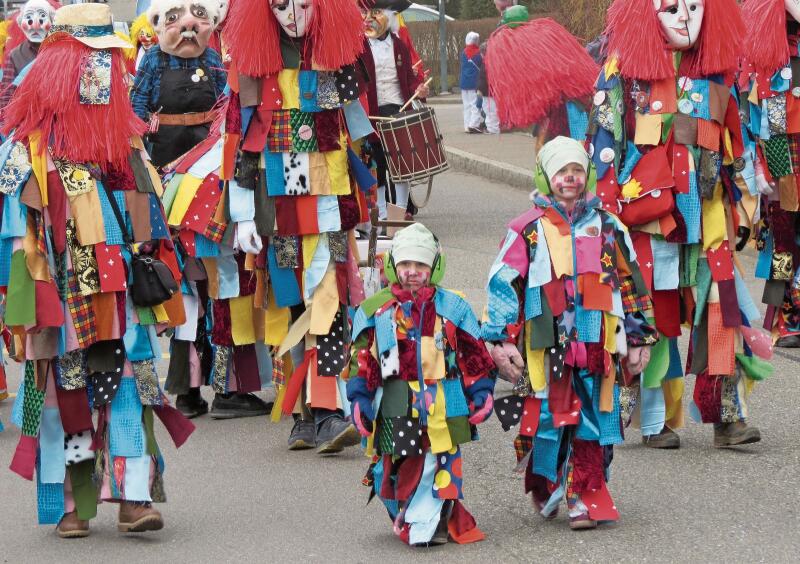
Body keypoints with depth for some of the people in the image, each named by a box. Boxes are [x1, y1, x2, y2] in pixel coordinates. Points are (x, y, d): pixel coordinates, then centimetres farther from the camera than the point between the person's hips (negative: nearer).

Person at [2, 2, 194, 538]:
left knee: (130, 380, -6)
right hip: (60, 288, -3)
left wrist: (151, 268, 12)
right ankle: (72, 504, 8)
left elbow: (146, 207, 18)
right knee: (64, 389, 1)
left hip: (120, 287, 4)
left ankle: (135, 496, -8)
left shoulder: (124, 132, 12)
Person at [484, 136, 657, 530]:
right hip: (545, 346, -2)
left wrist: (638, 338, 17)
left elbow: (630, 283, 18)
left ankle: (585, 498, 6)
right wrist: (501, 340, -4)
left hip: (596, 345, 2)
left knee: (592, 419, -1)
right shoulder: (528, 230, 4)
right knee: (546, 415, 0)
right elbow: (503, 286, 2)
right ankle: (544, 486, 22)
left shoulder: (606, 226, 12)